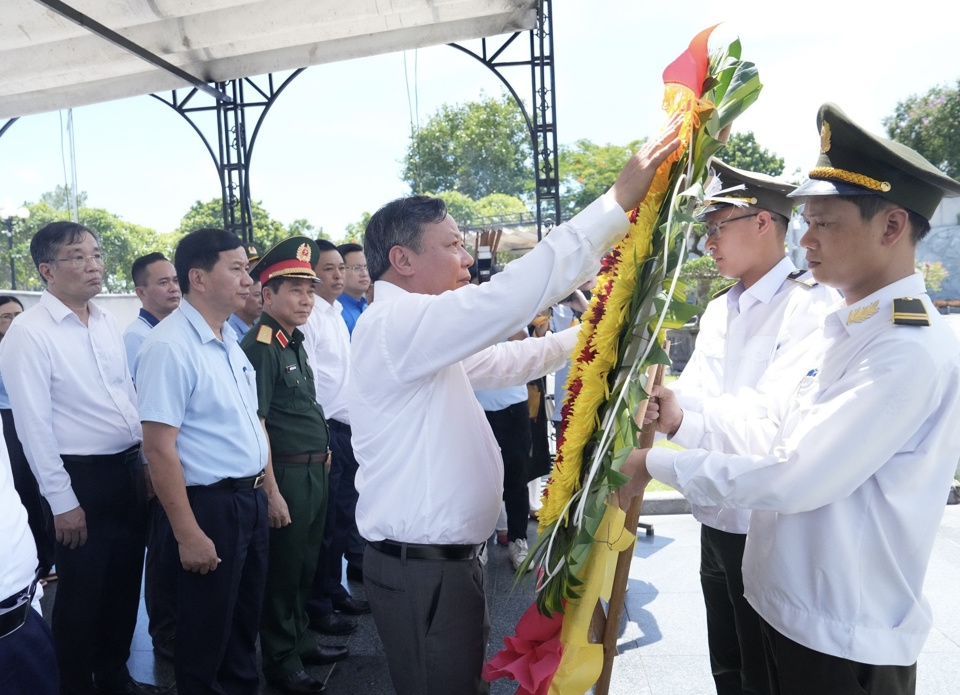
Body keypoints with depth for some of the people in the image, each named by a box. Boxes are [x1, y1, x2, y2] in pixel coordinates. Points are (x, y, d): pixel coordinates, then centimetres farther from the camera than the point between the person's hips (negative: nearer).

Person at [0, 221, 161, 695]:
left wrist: (147, 463, 11)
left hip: (129, 470, 7)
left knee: (125, 585, 19)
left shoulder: (107, 323, 7)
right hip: (82, 478, -7)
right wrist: (62, 501, -14)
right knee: (81, 594, 9)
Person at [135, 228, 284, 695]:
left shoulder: (230, 340, 8)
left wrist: (271, 491, 15)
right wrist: (188, 533, -21)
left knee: (246, 620, 22)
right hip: (209, 503, -8)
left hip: (251, 499, 8)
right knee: (206, 632, 11)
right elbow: (159, 447, -21)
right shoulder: (169, 345, -18)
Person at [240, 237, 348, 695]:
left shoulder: (295, 343, 11)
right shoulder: (259, 347, -17)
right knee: (282, 572, 7)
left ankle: (300, 643, 39)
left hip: (314, 470, 9)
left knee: (305, 567, 21)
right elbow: (255, 425, -19)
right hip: (286, 473, -9)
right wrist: (272, 489, -19)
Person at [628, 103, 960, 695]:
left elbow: (790, 478, -28)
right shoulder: (847, 328, 7)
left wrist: (660, 463, -19)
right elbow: (776, 432, 11)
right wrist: (684, 419, 1)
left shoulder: (912, 352, -24)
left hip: (843, 638, -8)